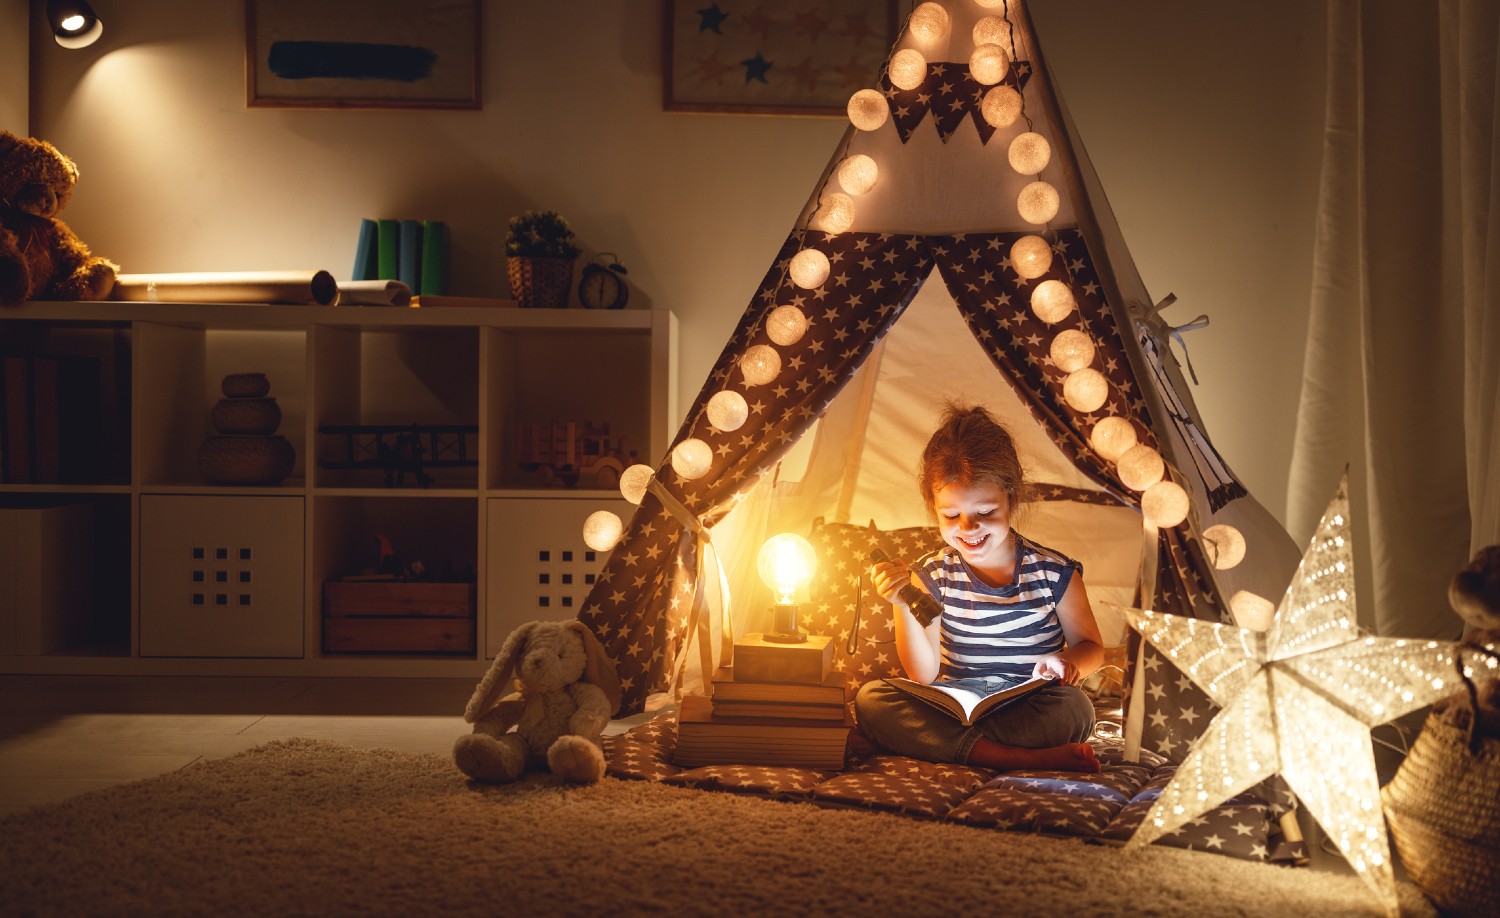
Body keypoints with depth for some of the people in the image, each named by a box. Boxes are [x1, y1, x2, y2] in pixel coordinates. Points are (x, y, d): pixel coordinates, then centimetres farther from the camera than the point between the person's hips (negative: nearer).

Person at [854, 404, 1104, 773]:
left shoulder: (1054, 572, -1)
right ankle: (1019, 759, -35)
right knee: (870, 698, -25)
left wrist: (1070, 663, -16)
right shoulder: (932, 576, 1)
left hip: (1028, 710, -2)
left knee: (1074, 708, -34)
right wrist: (902, 607, -17)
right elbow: (924, 675, -2)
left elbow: (1091, 646, 9)